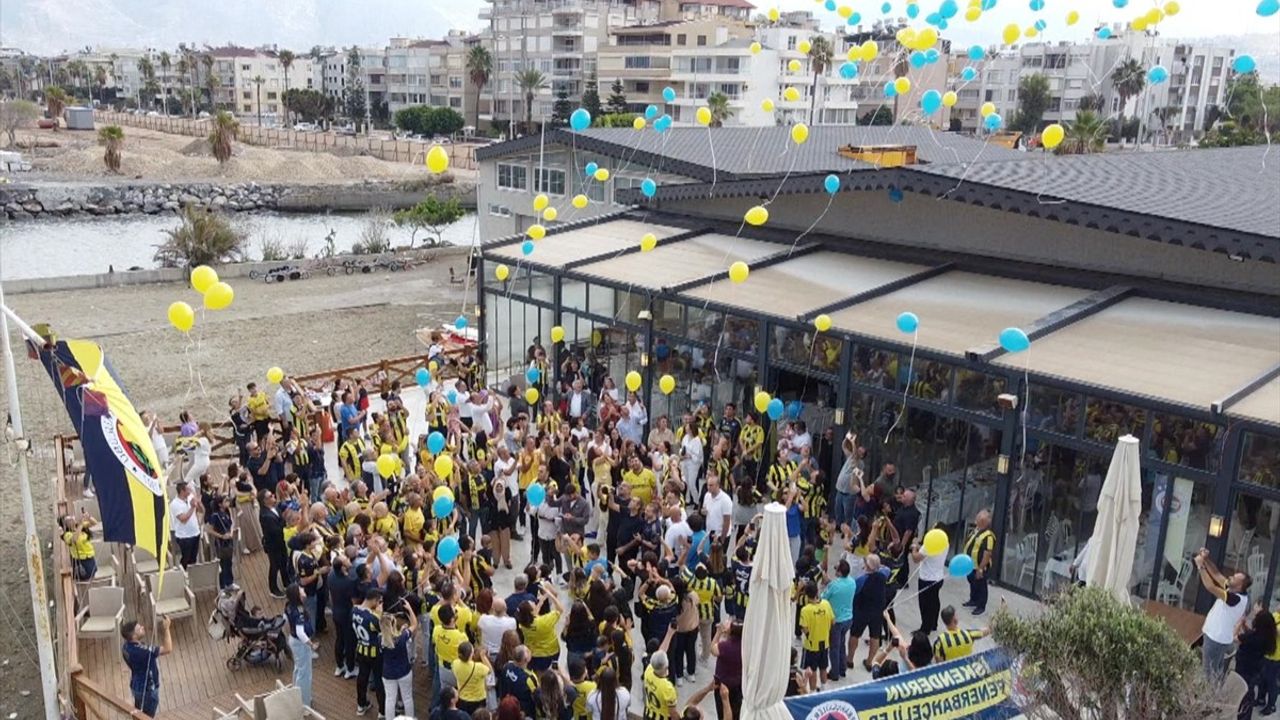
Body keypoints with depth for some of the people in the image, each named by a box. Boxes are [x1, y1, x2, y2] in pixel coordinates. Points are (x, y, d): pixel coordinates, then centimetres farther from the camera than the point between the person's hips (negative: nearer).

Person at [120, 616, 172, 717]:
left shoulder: (127, 645, -10)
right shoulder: (140, 651, -37)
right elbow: (168, 649, -31)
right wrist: (166, 628, -27)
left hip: (137, 686, 8)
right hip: (147, 690, -8)